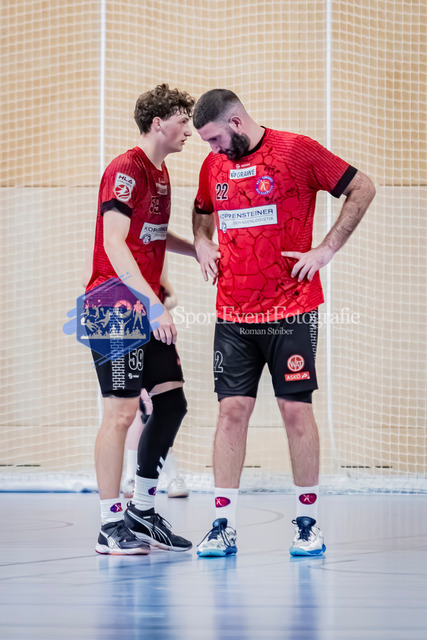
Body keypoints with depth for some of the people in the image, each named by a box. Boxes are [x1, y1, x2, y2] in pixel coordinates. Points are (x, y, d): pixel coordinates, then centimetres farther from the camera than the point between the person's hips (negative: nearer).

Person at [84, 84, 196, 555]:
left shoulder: (160, 173, 16)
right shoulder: (126, 170, -13)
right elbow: (113, 242, -22)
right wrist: (154, 303, -27)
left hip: (146, 309, 9)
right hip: (116, 308, -9)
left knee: (171, 402, 7)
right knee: (121, 411, -7)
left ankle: (142, 512, 17)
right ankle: (111, 527, 0)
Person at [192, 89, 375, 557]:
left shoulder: (297, 151, -7)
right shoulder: (213, 165, 9)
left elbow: (362, 189, -2)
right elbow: (202, 210, 30)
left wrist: (326, 250, -8)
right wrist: (202, 241, 8)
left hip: (291, 309, -4)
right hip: (233, 312, 4)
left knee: (296, 409, 1)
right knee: (232, 410, 0)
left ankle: (307, 521, 12)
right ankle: (223, 525, 4)